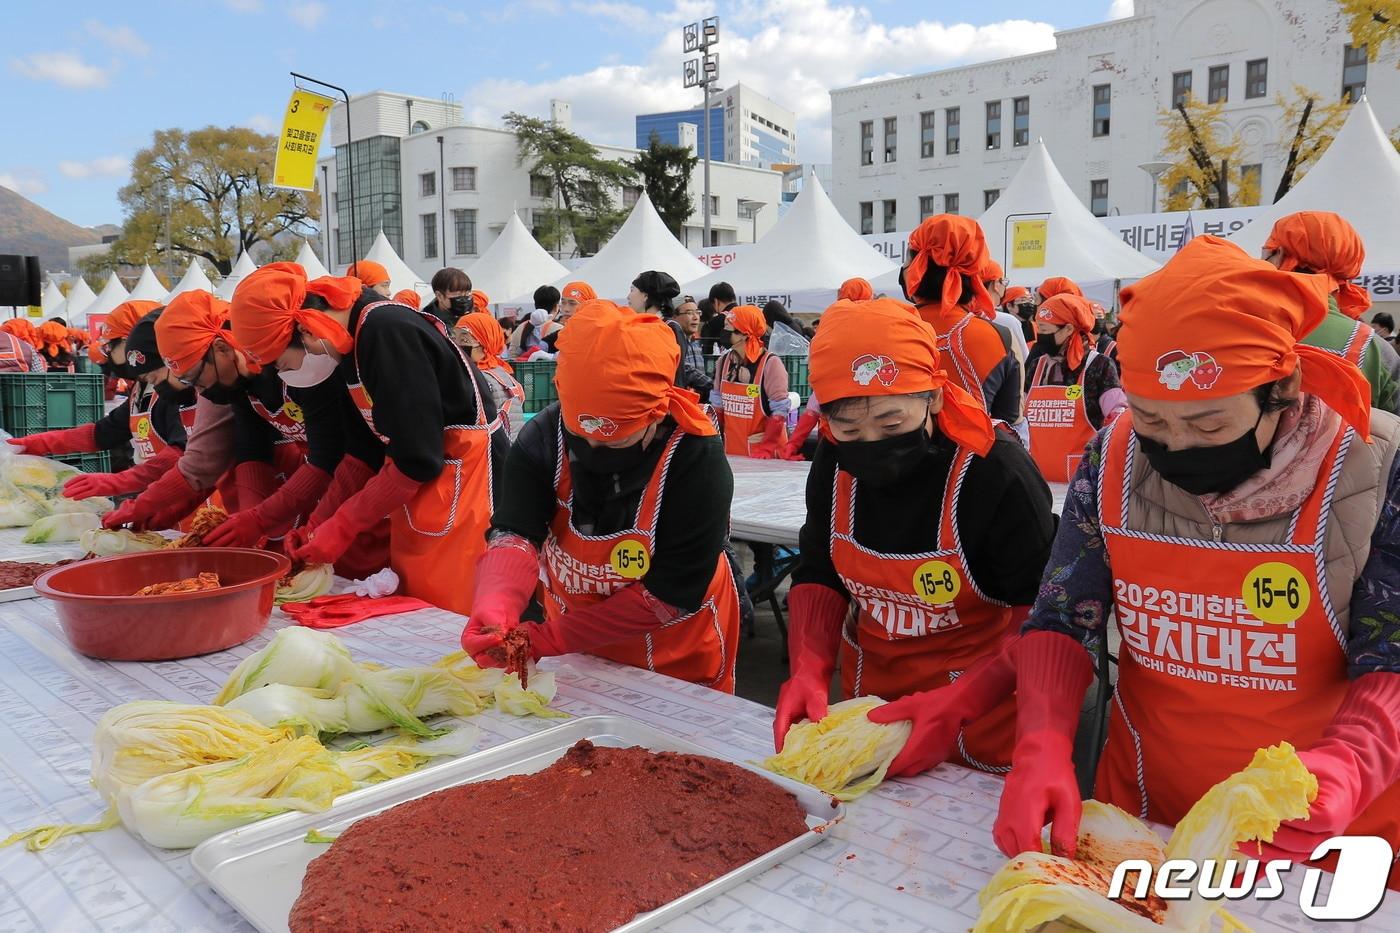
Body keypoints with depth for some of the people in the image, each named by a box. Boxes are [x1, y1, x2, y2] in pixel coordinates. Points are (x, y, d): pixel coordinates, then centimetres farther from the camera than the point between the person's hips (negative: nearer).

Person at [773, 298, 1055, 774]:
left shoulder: (998, 473, -25)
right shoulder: (834, 464, -11)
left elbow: (1040, 614, -21)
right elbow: (819, 576, -2)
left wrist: (956, 704, -34)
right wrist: (807, 672, -19)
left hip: (980, 703, -4)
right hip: (869, 691, 5)